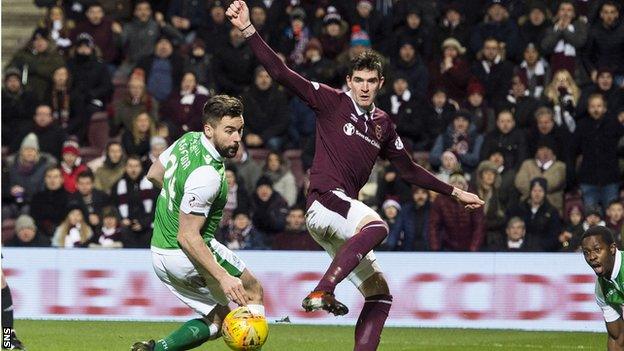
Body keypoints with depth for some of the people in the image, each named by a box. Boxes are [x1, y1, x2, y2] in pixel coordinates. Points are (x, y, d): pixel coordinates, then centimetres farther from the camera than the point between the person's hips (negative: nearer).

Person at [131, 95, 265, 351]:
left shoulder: (188, 140, 0)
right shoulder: (207, 175, -28)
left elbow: (154, 174, 18)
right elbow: (187, 237, -27)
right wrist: (223, 277, -29)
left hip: (160, 251, 9)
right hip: (185, 254, -9)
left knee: (219, 320, 18)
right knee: (253, 292, 10)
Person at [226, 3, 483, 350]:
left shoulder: (382, 124, 19)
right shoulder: (332, 101, 2)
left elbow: (410, 170, 28)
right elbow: (281, 73, -5)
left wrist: (455, 192, 27)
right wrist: (248, 29, -14)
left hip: (346, 213, 8)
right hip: (325, 201, -8)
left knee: (380, 295, 8)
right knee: (377, 226, -39)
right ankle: (321, 292, -48)